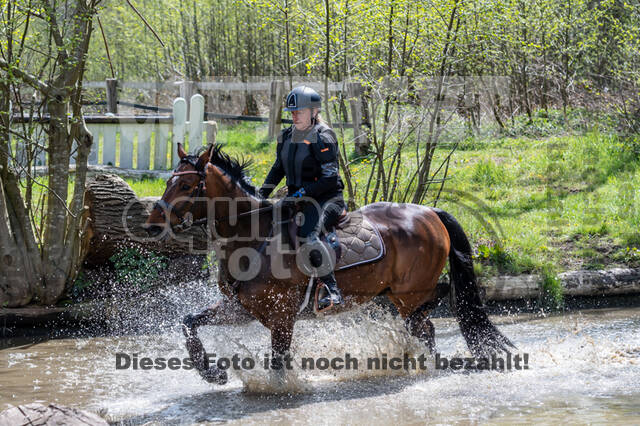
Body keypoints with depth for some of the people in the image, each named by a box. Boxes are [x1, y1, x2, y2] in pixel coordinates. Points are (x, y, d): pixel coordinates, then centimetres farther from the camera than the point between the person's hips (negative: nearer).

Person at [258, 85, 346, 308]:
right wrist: (261, 195, 10)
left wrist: (303, 193, -25)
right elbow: (278, 169, 22)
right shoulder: (286, 137, 11)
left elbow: (329, 179, -17)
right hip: (297, 198, 8)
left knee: (307, 235, -34)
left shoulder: (323, 138, -12)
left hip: (327, 198, -8)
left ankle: (332, 290, -33)